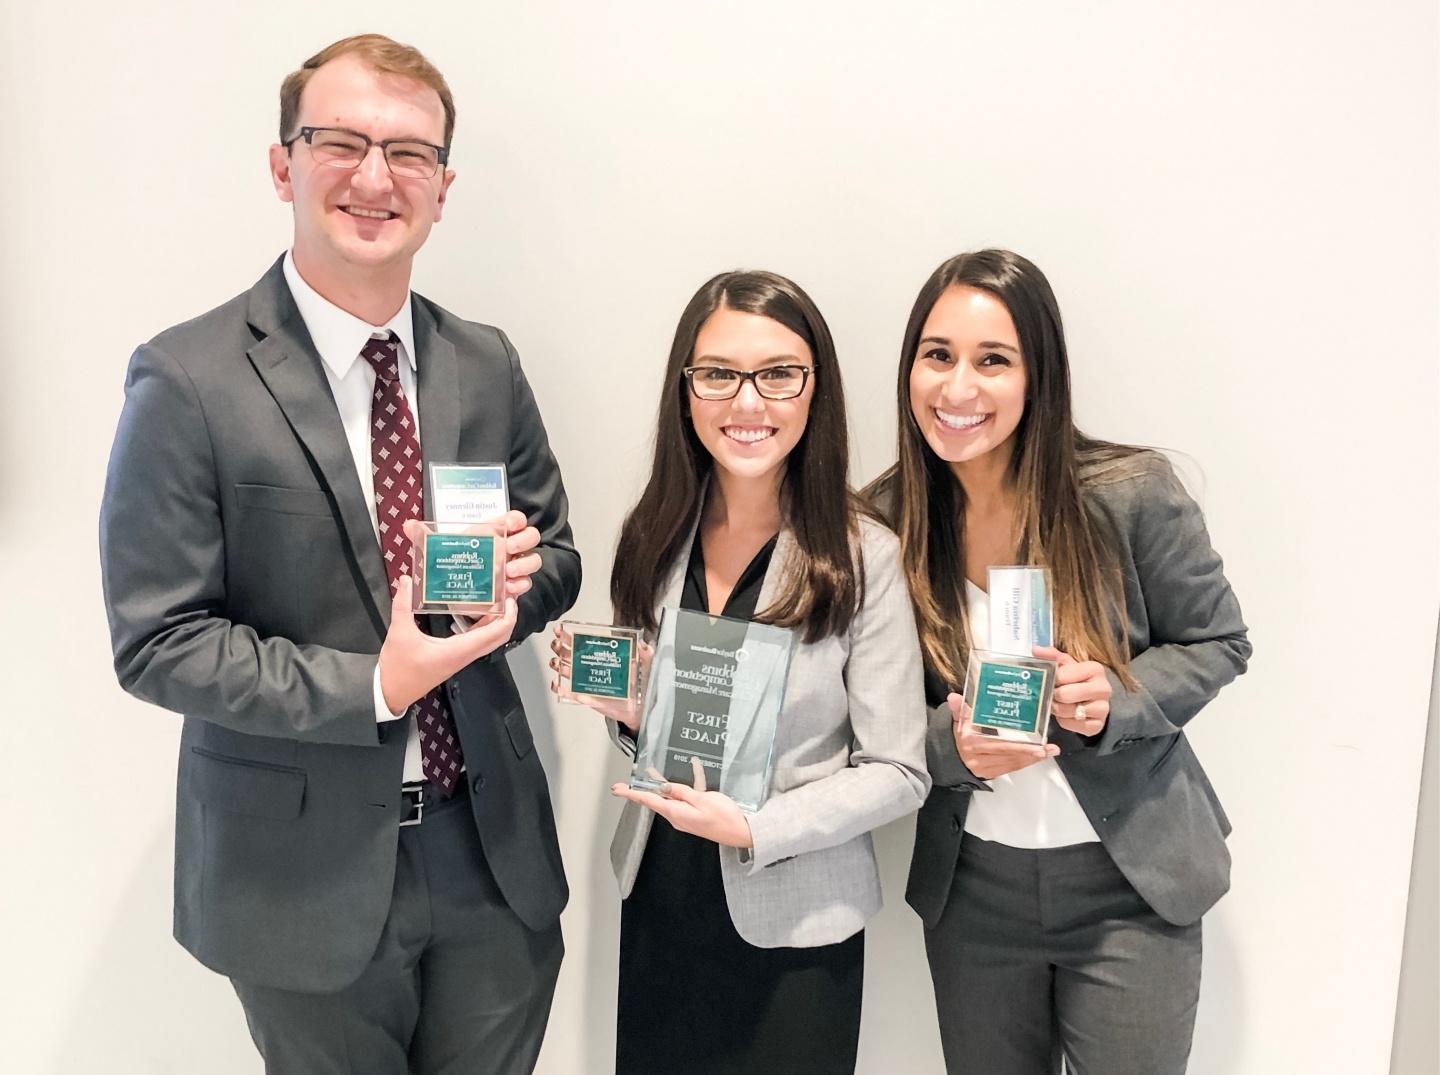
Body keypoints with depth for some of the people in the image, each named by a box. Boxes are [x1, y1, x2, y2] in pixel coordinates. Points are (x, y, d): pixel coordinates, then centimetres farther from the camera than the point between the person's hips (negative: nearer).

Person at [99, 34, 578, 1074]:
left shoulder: (487, 364, 1)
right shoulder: (190, 380, -13)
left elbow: (556, 557, 9)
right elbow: (157, 641, -12)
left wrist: (515, 576, -14)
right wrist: (372, 687, -22)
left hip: (492, 848, 4)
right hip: (308, 868, -3)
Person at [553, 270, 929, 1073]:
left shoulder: (864, 558, -17)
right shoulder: (654, 538, -2)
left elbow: (899, 772, -12)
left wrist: (754, 829, -23)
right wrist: (627, 710, -11)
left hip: (794, 924, -4)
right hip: (658, 902, 4)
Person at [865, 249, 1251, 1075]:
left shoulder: (1131, 494, -16)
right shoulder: (885, 521, -9)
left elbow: (1217, 642, -3)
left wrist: (1116, 700, -23)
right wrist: (951, 743, -22)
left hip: (1129, 886, -2)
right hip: (971, 888, 2)